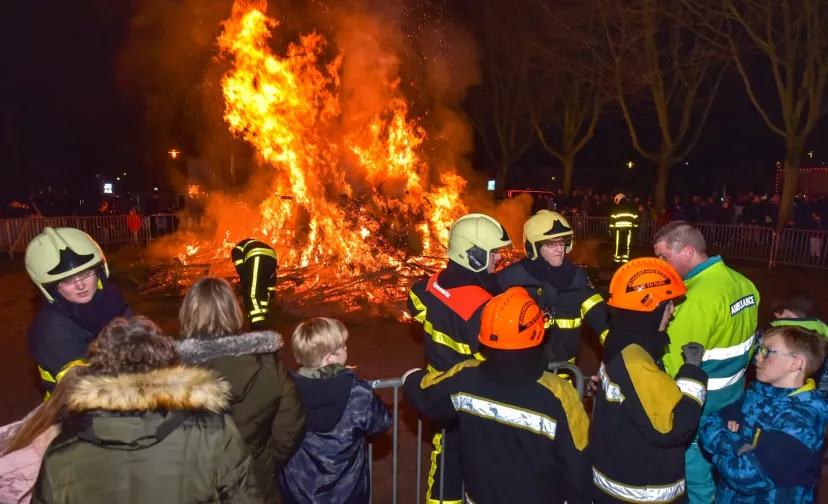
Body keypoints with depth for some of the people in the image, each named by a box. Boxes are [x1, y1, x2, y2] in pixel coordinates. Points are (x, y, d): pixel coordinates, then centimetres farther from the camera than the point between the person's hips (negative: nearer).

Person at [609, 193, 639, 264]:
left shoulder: (616, 207, 0)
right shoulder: (632, 206, 11)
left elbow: (612, 218, -5)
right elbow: (635, 217, 9)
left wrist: (611, 228, -2)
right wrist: (635, 227, 14)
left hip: (619, 228, -3)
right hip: (628, 228, 3)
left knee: (618, 244, 3)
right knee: (627, 244, 6)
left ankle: (617, 259, 7)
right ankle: (625, 260, 6)